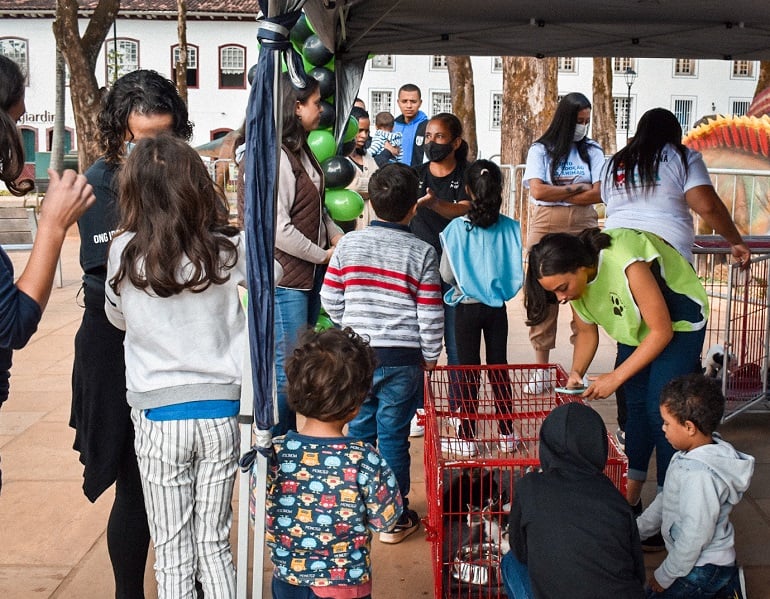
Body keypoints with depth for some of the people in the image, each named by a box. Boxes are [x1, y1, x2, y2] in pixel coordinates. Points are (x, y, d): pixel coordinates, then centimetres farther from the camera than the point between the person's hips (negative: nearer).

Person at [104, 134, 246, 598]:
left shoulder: (124, 252, -8)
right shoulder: (228, 248, -7)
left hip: (159, 417, -1)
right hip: (220, 410, 1)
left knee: (172, 554, 9)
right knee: (214, 545, 14)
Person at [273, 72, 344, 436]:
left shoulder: (302, 151, 11)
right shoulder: (278, 156, -20)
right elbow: (279, 229, -23)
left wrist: (336, 235, 3)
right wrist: (323, 255, -12)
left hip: (309, 275, 10)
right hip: (286, 280, -10)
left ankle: (290, 435, 31)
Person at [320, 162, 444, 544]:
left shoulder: (348, 244, 0)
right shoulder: (422, 253, -7)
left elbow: (330, 299, 5)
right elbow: (430, 315, -5)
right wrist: (430, 356, 8)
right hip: (402, 358, -2)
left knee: (359, 430, 14)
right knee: (393, 437, 5)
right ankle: (395, 519, 14)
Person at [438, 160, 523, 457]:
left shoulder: (456, 228, -14)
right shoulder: (510, 227, -8)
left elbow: (446, 275, -8)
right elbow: (517, 272, 0)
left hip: (466, 307, -2)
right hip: (497, 308, 2)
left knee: (468, 370, 7)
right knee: (499, 366, 13)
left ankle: (467, 437, 12)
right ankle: (506, 434, 20)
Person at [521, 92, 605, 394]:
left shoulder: (592, 151, 9)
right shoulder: (540, 150, 4)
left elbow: (600, 194, -3)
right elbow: (538, 191, -9)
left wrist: (557, 194, -6)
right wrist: (577, 189, -2)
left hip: (584, 230, 2)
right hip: (546, 229, -1)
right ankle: (541, 367, 6)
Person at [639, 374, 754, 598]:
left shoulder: (699, 476, -27)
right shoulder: (688, 456, 0)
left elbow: (695, 536, -23)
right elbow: (664, 501, 13)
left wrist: (665, 576, -13)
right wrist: (636, 529, 13)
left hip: (703, 569, -9)